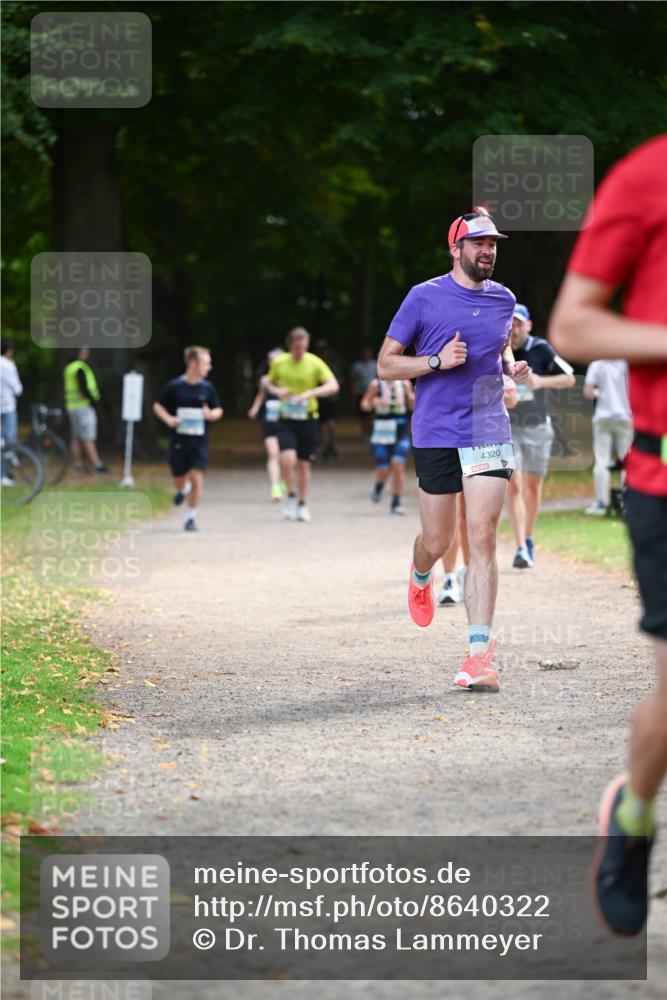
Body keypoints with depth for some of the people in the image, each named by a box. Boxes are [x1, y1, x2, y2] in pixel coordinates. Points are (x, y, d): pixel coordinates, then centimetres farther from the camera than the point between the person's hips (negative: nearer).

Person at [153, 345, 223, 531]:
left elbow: (218, 410, 11)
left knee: (197, 479, -8)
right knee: (180, 480, 5)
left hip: (199, 441, 1)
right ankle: (181, 489, 43)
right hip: (178, 439, -1)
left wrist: (211, 415, -11)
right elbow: (158, 406, 5)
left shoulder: (207, 387, 1)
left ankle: (191, 518, 4)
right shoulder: (174, 386, -5)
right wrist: (168, 419, -12)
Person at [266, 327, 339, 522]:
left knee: (303, 463, 7)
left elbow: (333, 386, -13)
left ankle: (302, 504, 25)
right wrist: (277, 391, -5)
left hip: (308, 420, 0)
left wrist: (311, 393, -27)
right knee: (287, 459, -19)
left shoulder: (315, 363, -5)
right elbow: (269, 382, 19)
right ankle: (291, 495, 6)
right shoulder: (279, 363, 2)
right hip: (286, 419, 0)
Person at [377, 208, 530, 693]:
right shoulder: (424, 297, -3)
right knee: (438, 542, 6)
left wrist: (511, 366, 7)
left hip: (490, 431, 2)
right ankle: (421, 577, 45)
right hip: (437, 432, -2)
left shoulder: (503, 299, 9)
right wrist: (437, 361, -15)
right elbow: (386, 364, -1)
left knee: (483, 539, -9)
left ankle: (479, 654, -10)